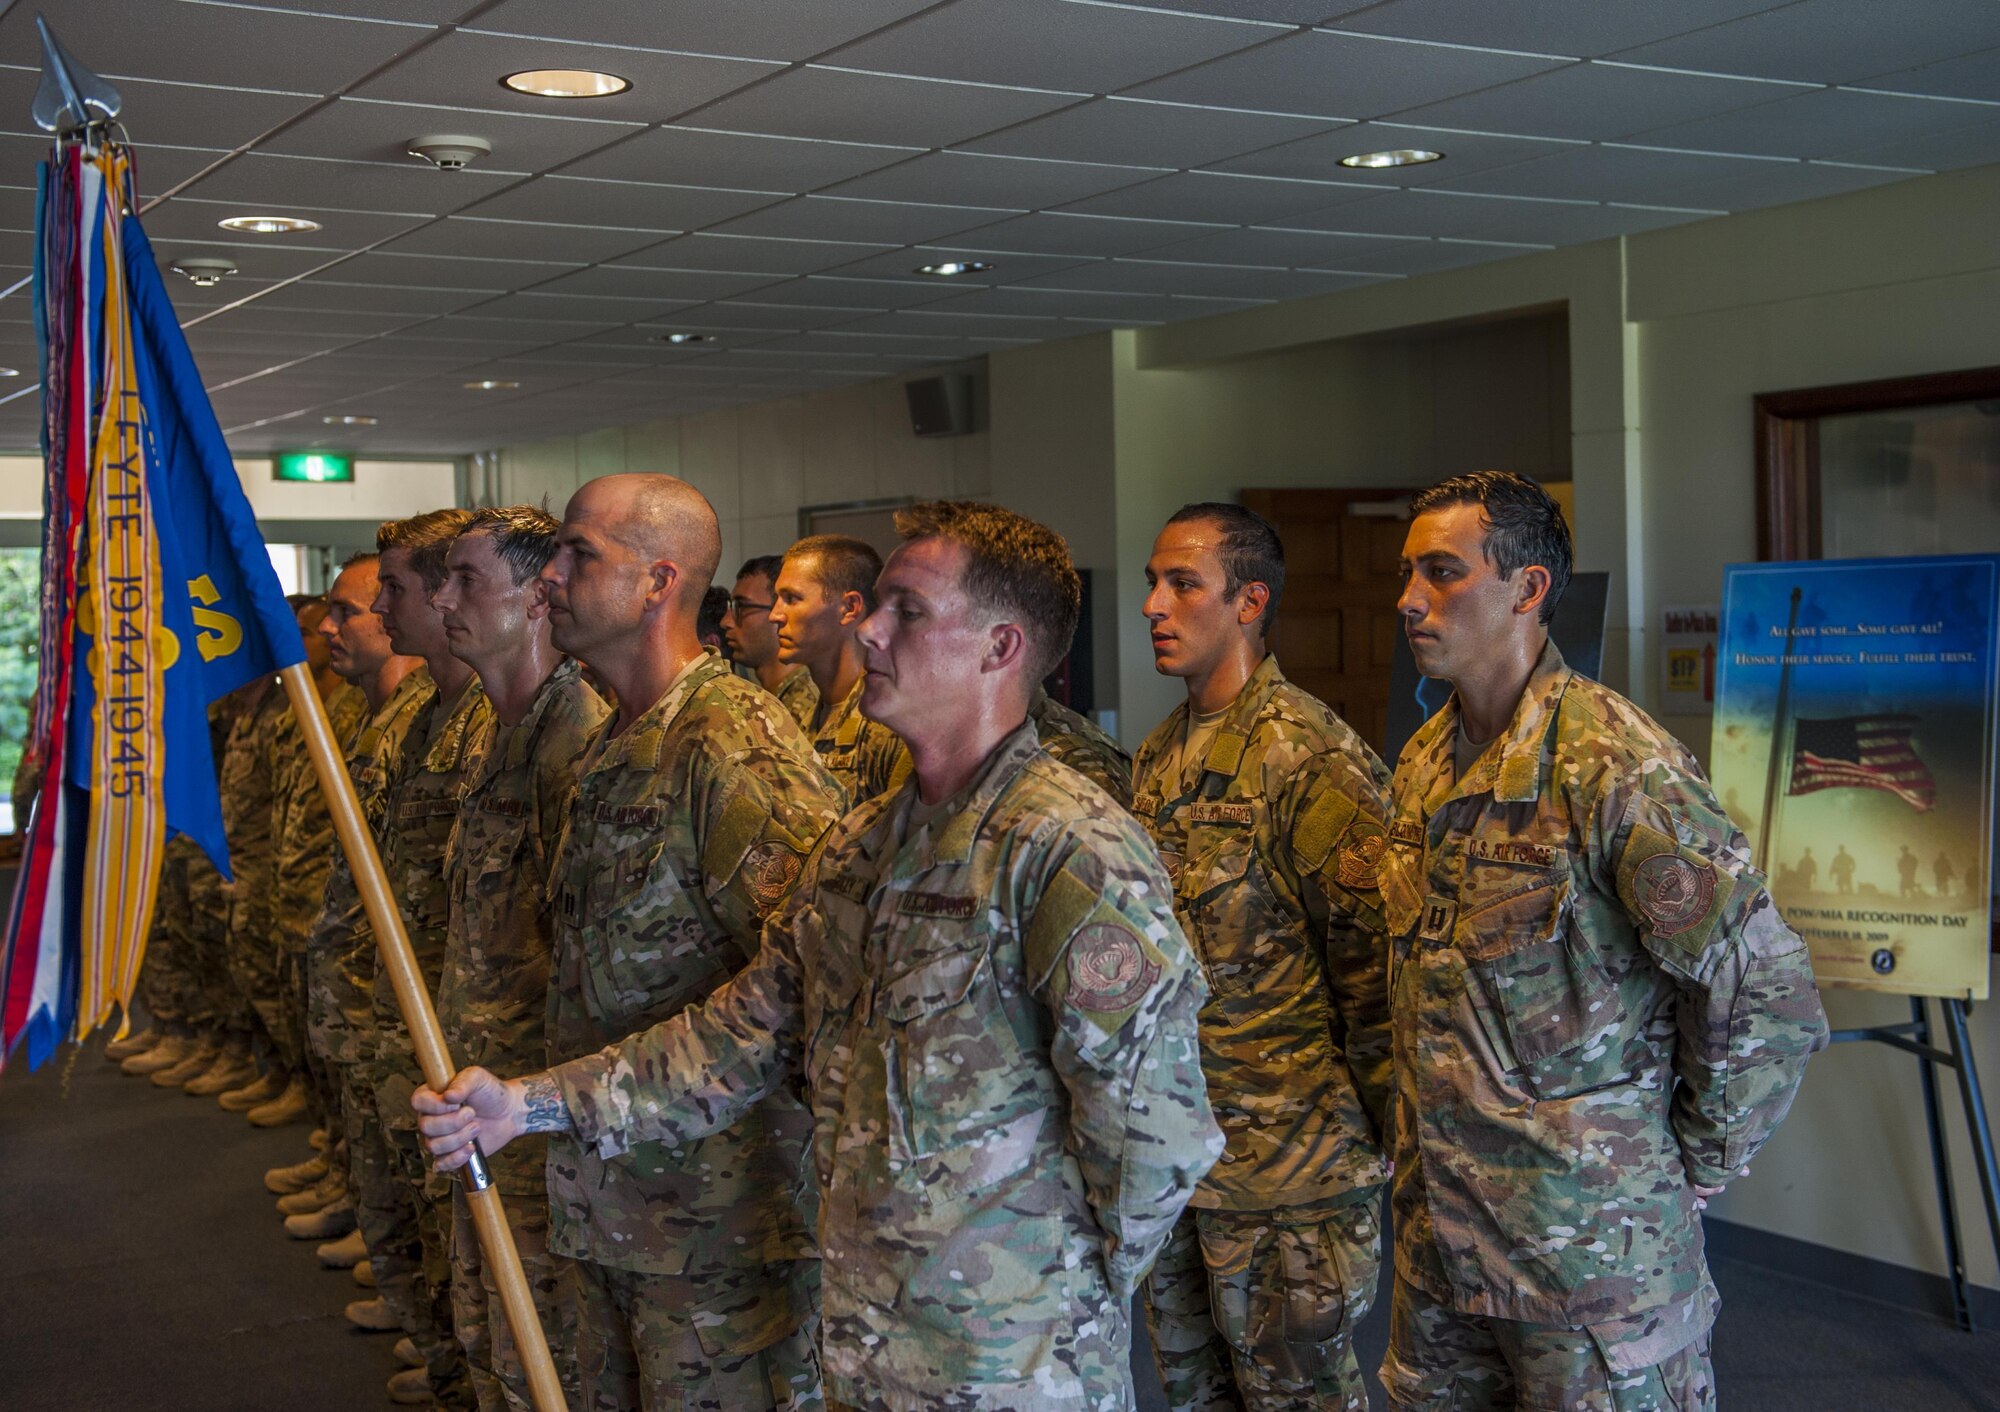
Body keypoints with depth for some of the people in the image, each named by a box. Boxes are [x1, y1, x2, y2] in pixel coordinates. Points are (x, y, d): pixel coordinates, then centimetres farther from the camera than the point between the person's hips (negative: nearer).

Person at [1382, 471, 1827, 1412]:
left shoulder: (1617, 767, -19)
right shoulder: (1423, 761, 6)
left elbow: (1769, 996, -18)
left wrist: (1694, 1167, -10)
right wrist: (1422, 1140, 14)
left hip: (1593, 1246, -7)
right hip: (1436, 1229, 7)